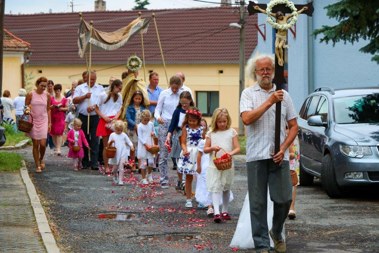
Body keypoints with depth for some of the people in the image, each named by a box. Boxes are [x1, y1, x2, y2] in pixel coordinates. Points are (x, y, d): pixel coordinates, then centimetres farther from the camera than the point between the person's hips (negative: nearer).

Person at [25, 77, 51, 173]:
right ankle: (37, 166, 9)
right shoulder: (30, 94, -3)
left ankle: (41, 159, 20)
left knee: (43, 144, -9)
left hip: (43, 121, 1)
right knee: (35, 144, 0)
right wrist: (27, 110, -16)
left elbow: (48, 110, 11)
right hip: (33, 121, -1)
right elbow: (26, 106, 7)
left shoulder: (47, 95, 4)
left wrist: (49, 122, 8)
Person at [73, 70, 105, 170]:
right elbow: (74, 100, 0)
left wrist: (94, 107, -14)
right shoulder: (80, 88, 10)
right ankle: (85, 162, 12)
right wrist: (84, 96, -12)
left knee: (94, 140, -5)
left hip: (95, 117, 0)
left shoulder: (100, 89, 11)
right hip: (83, 117, 1)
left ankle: (94, 162, -6)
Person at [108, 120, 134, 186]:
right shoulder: (112, 135, 3)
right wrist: (110, 142, -19)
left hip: (123, 153, -1)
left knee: (121, 167, -10)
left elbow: (128, 142, 4)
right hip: (115, 153, 1)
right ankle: (115, 177, 38)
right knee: (115, 168, 10)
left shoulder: (124, 135, 4)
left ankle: (120, 180, -9)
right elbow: (109, 144, 4)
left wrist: (131, 146, -15)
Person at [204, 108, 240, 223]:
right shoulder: (211, 133, 4)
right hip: (214, 165, -1)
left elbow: (237, 148, -1)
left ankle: (225, 211, 27)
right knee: (216, 188, -10)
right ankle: (216, 212, -19)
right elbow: (205, 149, 7)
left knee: (226, 188, 14)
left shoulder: (232, 132, 3)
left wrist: (231, 153, -22)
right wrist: (213, 148, -14)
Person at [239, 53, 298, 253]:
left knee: (284, 199, 0)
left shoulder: (283, 95, 11)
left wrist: (283, 149, -4)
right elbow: (247, 119, -12)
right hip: (256, 156, -2)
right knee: (258, 203, 1)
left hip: (279, 156, 2)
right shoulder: (248, 94, 5)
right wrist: (269, 102, -15)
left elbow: (293, 126, 10)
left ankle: (277, 233, 26)